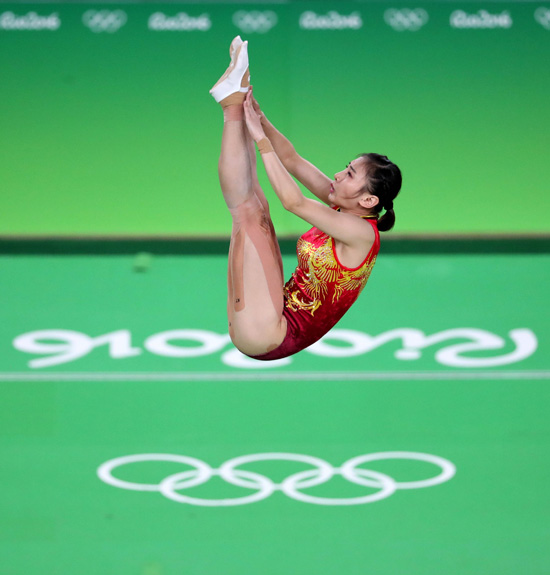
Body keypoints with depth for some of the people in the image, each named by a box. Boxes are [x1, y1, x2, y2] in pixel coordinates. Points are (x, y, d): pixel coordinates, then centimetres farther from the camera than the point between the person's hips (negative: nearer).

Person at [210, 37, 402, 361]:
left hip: (265, 338, -9)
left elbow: (293, 201, -24)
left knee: (248, 211, -14)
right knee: (255, 204, 12)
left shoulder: (362, 232, -17)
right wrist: (257, 115, -1)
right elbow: (292, 160, 10)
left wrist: (261, 139, -21)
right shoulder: (344, 208, 8)